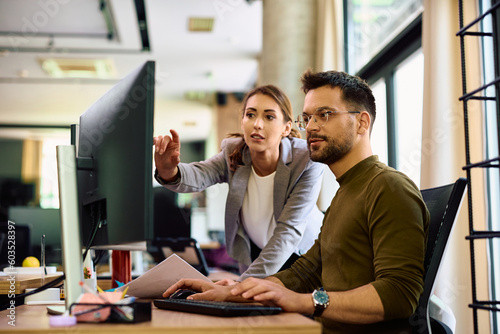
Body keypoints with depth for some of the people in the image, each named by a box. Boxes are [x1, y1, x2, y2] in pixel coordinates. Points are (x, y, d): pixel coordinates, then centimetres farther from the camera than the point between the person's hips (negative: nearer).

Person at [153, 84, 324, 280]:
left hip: (302, 255, -2)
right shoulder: (233, 153, -14)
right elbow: (197, 177, -32)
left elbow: (289, 230, -28)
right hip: (253, 255, 2)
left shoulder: (307, 163, -24)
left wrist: (244, 283, -37)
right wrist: (169, 172, -56)